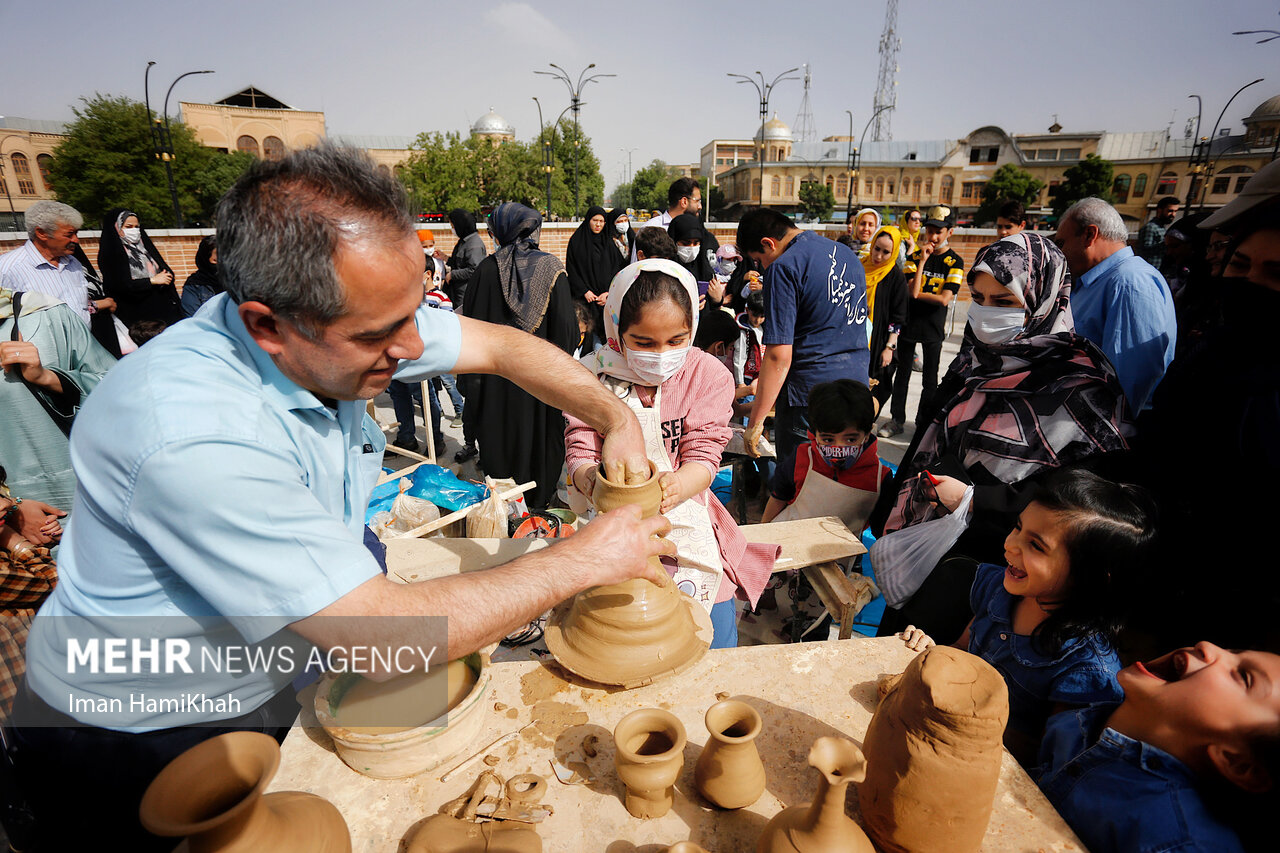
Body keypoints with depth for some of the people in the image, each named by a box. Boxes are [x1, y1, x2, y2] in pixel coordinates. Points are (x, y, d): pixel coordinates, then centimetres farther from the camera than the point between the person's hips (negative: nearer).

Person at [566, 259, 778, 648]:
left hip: (685, 516, 1)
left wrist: (674, 486, -36)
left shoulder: (708, 375, -4)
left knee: (715, 646, -3)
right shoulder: (593, 376, -5)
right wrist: (592, 478, -34)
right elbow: (579, 453, -8)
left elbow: (703, 456, -11)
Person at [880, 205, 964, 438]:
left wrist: (917, 293, -12)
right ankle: (897, 420, 21)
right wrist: (922, 261, -16)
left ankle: (923, 423, 19)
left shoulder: (955, 262, -4)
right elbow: (912, 290, -12)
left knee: (930, 379, 6)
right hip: (908, 322, 2)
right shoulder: (915, 256, 2)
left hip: (934, 327, -2)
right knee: (902, 374, 9)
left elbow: (944, 299, -15)